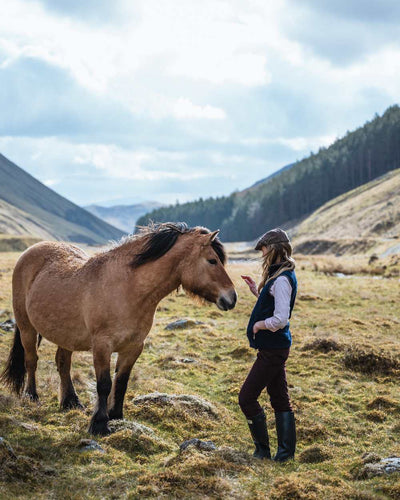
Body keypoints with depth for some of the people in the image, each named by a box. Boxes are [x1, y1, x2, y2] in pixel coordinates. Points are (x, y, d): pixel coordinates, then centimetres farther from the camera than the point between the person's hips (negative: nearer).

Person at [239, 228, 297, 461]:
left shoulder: (281, 280, -20)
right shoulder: (282, 275, 11)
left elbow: (280, 319, -27)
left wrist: (259, 325, -12)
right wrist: (257, 291, 14)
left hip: (273, 349, -10)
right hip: (276, 347, 10)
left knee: (247, 397, -3)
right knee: (280, 399, 13)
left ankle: (263, 451, 6)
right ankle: (286, 453, 20)